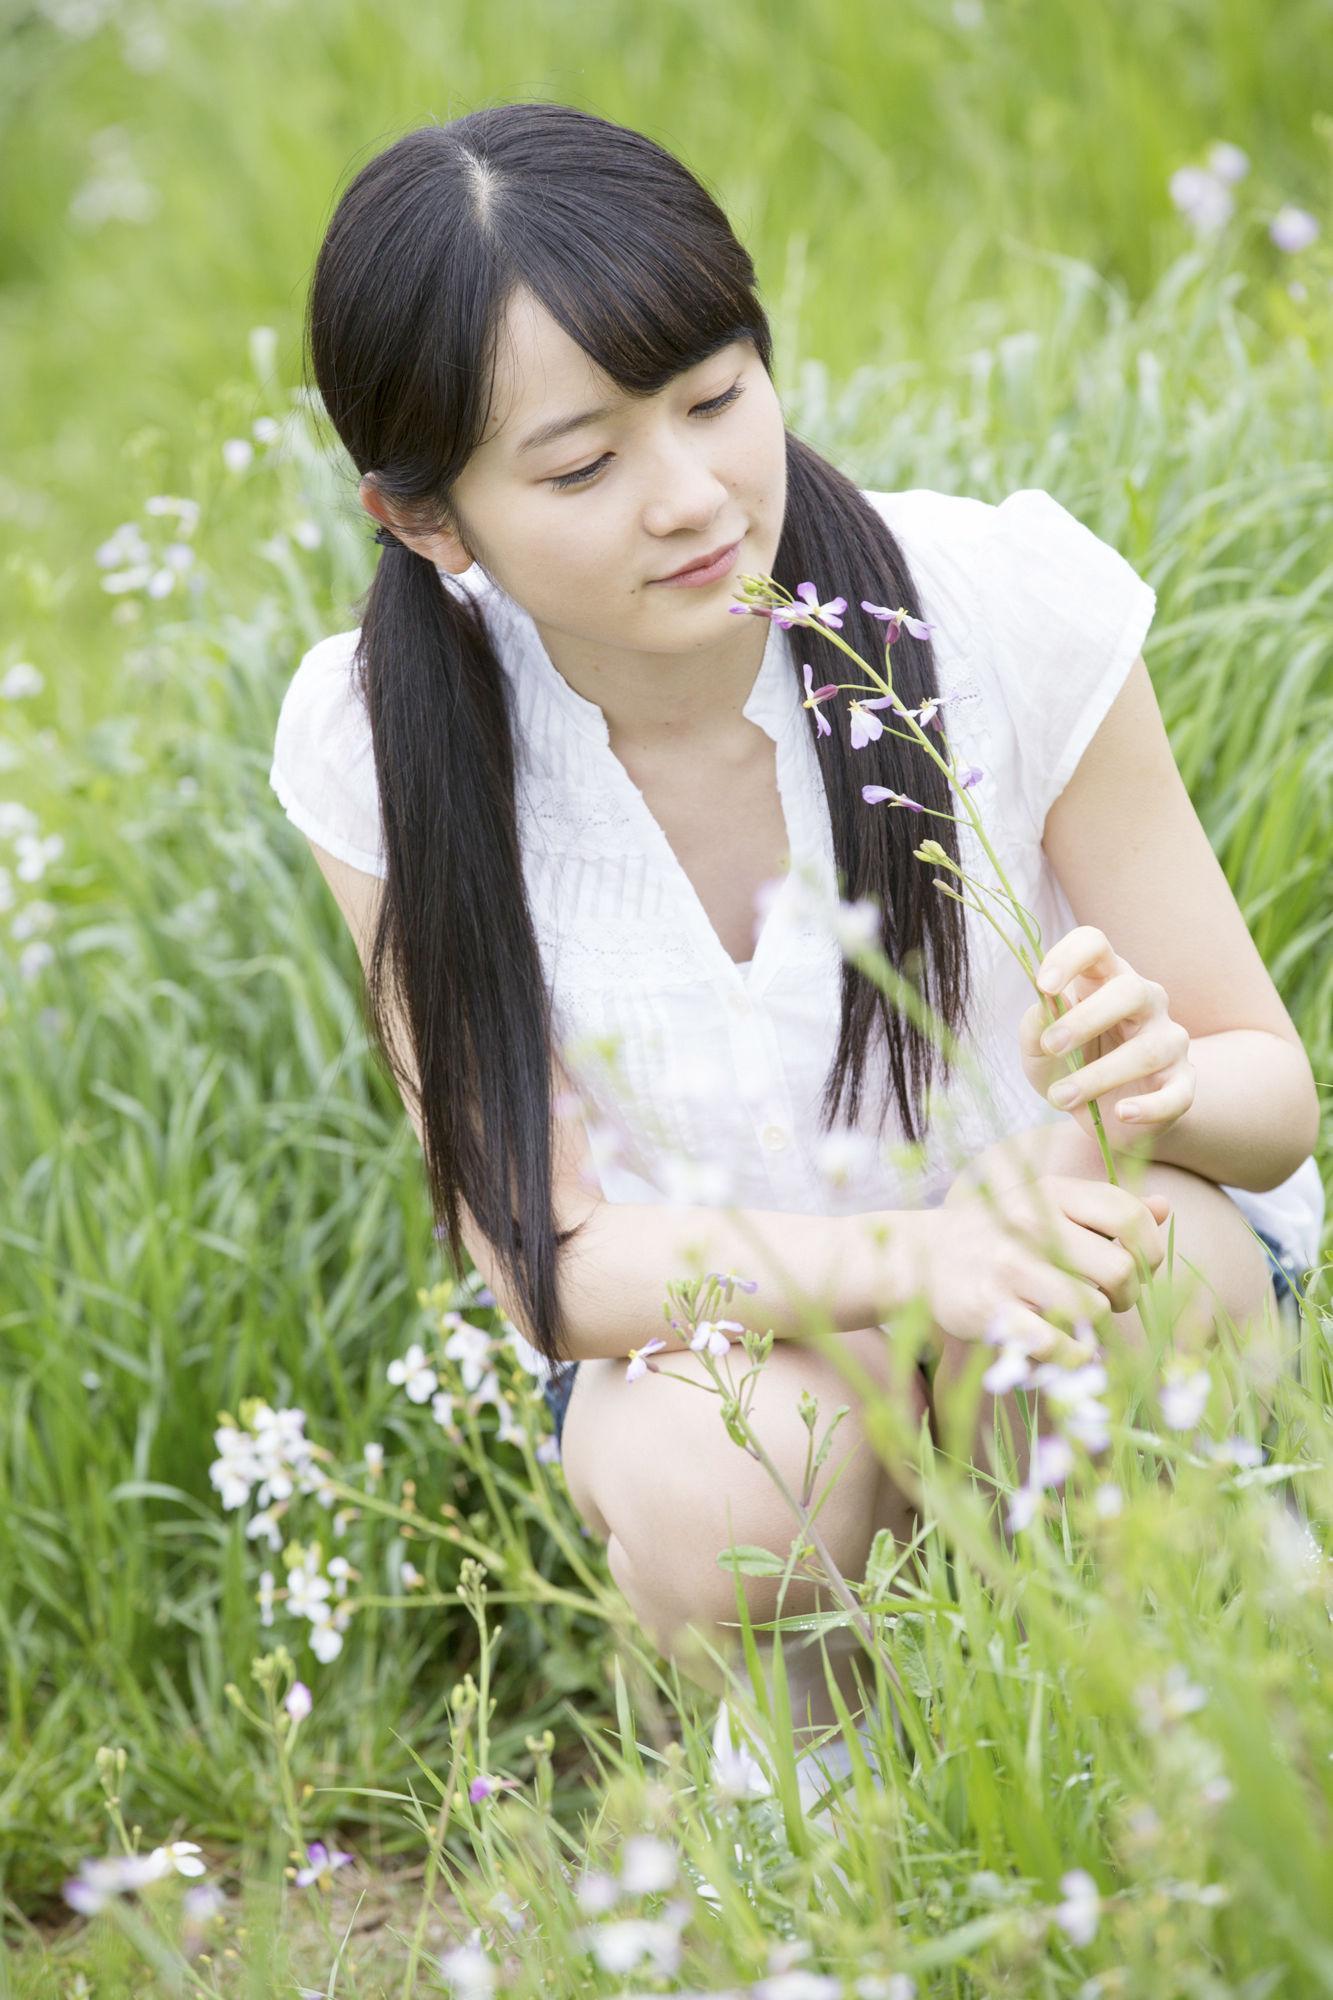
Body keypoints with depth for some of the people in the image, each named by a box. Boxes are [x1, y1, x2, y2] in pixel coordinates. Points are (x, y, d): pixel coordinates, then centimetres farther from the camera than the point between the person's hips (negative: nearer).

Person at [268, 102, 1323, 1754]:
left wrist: (1154, 1084, -37)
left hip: (1108, 1262, 0)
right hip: (710, 1335, 0)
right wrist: (909, 1254, -35)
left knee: (1082, 1283, -35)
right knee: (697, 1486, -34)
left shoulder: (1012, 605, -19)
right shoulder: (381, 750, -16)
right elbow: (546, 1253, -17)